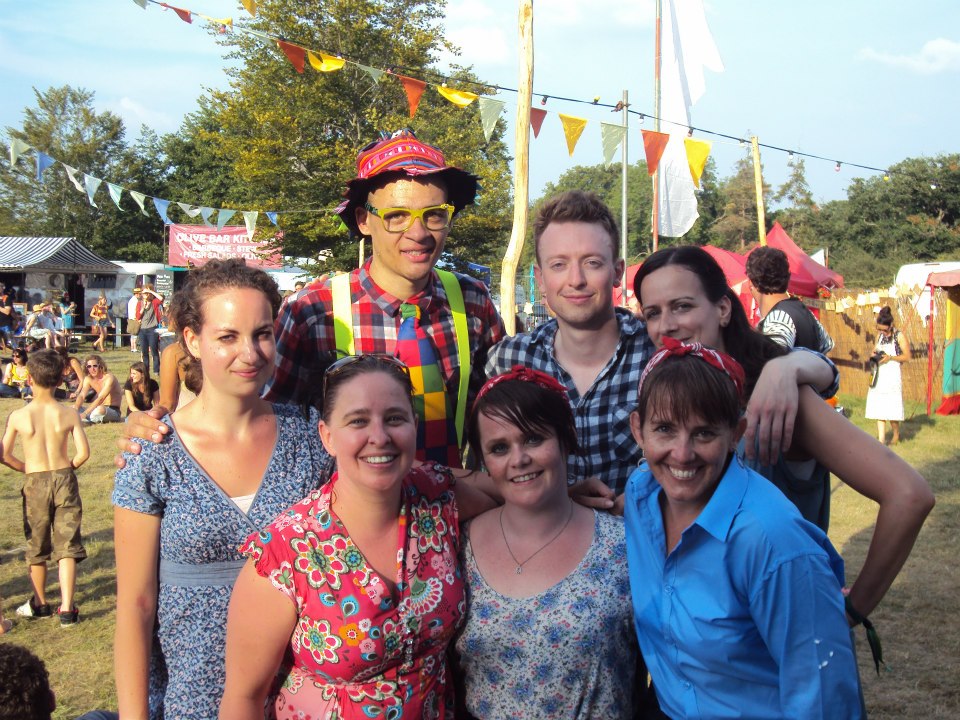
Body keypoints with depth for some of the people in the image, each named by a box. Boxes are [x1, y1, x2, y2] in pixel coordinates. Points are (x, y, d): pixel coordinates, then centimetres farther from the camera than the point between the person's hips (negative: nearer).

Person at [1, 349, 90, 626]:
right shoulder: (69, 414, -7)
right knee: (66, 546, 5)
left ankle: (39, 604, 31)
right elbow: (83, 452, -9)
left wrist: (27, 468, 13)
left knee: (36, 547, 16)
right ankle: (67, 609, -2)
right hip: (64, 479, 0)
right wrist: (67, 468, 9)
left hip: (35, 482, 0)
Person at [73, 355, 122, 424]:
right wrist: (75, 409, -29)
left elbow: (100, 399, -28)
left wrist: (84, 413, -37)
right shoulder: (88, 379, 4)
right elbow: (81, 396, -7)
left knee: (100, 409, -39)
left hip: (113, 410, -7)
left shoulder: (109, 378, -19)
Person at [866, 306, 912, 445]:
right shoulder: (880, 335, 10)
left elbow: (907, 356, -8)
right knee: (878, 409, 0)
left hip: (892, 376, -5)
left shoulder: (899, 336, -8)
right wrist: (874, 354, 2)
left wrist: (890, 357, -18)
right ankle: (881, 440, 2)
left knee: (892, 409, -1)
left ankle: (896, 434, 25)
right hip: (879, 376, 6)